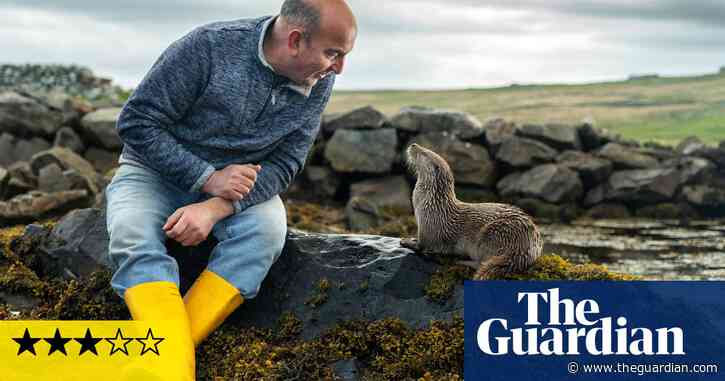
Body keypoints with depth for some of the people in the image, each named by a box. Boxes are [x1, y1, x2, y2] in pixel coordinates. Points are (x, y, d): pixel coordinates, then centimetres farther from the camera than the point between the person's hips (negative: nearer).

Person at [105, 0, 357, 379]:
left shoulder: (318, 83, -10)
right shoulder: (209, 46, -22)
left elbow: (284, 163, -11)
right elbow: (136, 122, -17)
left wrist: (215, 208, -28)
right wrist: (207, 177, -26)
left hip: (237, 180, 3)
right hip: (157, 170, -2)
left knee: (267, 229, -30)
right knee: (134, 239, -32)